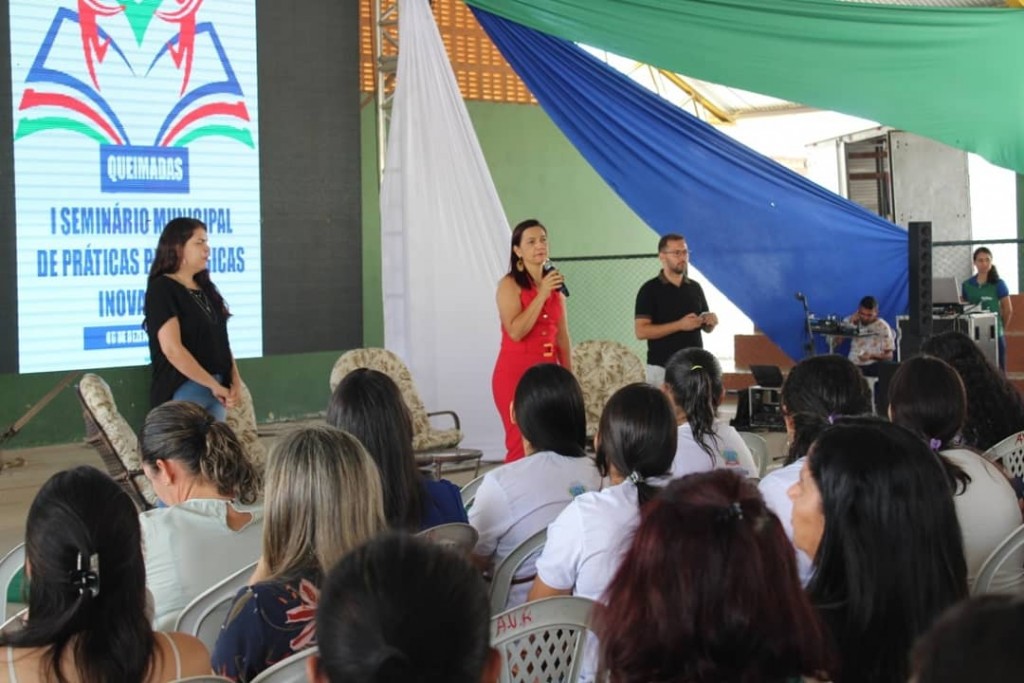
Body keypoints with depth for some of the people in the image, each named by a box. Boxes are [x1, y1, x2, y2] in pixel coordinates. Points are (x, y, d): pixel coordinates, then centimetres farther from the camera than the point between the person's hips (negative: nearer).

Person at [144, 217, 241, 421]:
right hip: (183, 391, -8)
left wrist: (235, 381, -1)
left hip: (217, 389, 8)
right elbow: (172, 349, -19)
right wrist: (214, 385, -17)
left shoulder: (207, 289, 15)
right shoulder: (162, 289, -9)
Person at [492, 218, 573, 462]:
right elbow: (516, 331, -18)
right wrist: (542, 294, -17)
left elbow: (562, 337, 15)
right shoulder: (510, 284, -6)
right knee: (522, 446, -9)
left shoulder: (556, 285, 12)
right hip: (516, 373, -6)